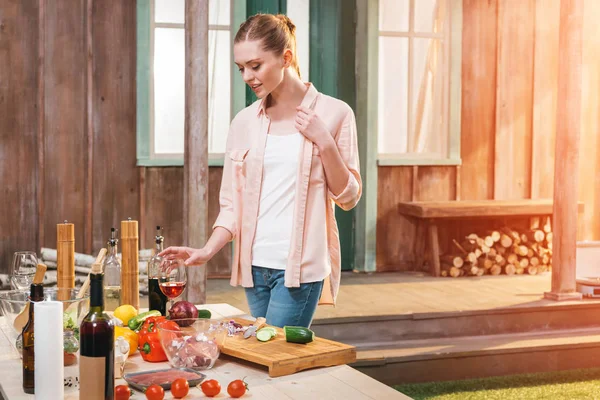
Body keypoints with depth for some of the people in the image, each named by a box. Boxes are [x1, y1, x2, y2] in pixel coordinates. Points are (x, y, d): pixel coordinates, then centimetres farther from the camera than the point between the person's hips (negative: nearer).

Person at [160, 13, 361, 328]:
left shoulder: (333, 113, -3)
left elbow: (348, 197, -1)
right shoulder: (244, 122, 6)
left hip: (301, 267, -4)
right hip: (254, 265, 4)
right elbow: (232, 202, 8)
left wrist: (325, 142, -13)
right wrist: (208, 250, -6)